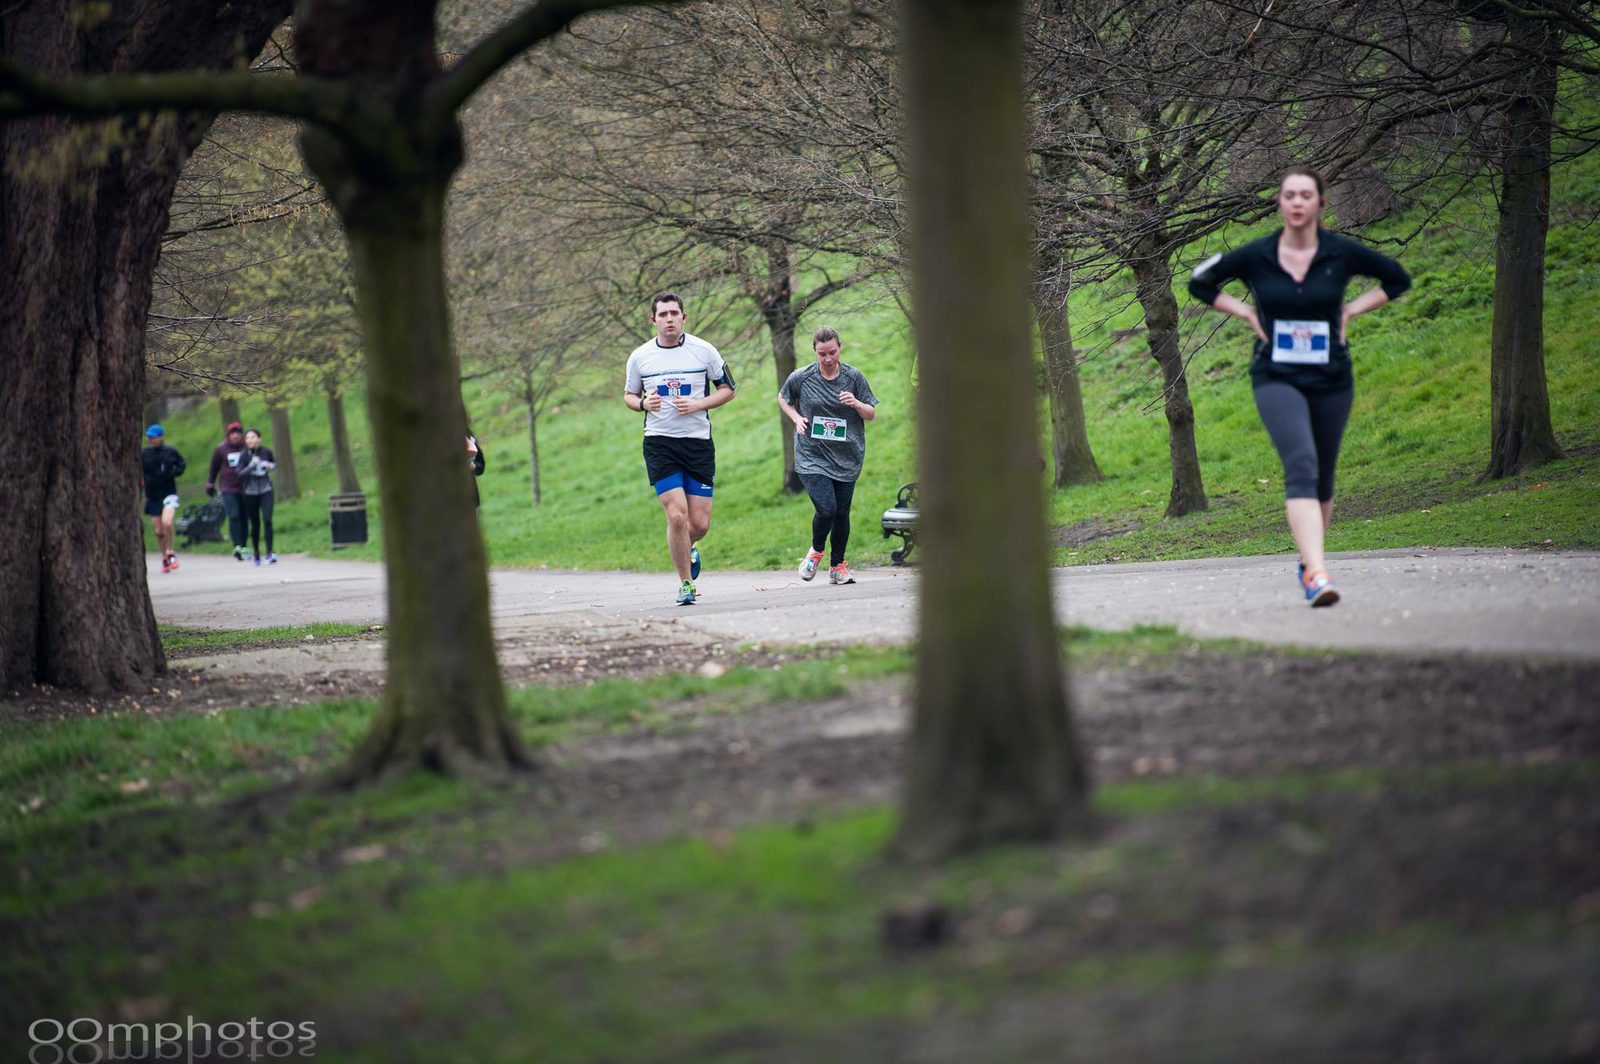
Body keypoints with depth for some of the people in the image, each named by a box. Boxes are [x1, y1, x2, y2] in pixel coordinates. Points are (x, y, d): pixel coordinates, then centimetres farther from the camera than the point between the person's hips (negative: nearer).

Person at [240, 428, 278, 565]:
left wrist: (272, 466, -5)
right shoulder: (245, 455, -7)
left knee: (267, 520, -14)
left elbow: (275, 462, 17)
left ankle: (269, 553, -13)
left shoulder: (267, 452, -2)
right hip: (250, 493, 0)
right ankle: (256, 552, 26)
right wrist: (252, 465, -27)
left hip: (266, 491, 0)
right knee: (255, 524, 8)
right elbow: (240, 474, -15)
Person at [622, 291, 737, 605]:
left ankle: (687, 548, 36)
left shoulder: (704, 351, -1)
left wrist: (698, 404, -10)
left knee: (700, 523, -1)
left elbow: (727, 389, 7)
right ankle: (685, 583, 3)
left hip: (698, 442, 0)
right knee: (677, 516, -13)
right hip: (659, 445, 0)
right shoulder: (640, 356, 2)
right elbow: (628, 395, 15)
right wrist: (643, 404, -8)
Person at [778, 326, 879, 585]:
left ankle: (837, 566, 24)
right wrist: (796, 418, -1)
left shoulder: (854, 377, -1)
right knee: (826, 509, -17)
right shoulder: (801, 378, -3)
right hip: (812, 457, -2)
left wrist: (856, 404, -15)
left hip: (846, 458, 2)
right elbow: (783, 398, 17)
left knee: (841, 513, 6)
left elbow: (871, 414, 6)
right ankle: (816, 551, 12)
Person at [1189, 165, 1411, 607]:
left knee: (1322, 478, 14)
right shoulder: (1255, 256, -4)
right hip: (1276, 379, -2)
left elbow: (1397, 279, 12)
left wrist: (1351, 309, 3)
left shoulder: (1343, 253, -3)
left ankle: (1308, 561, 37)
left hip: (1331, 380, 3)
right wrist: (1245, 312, 1)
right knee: (1301, 466, -22)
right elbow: (1200, 283, 11)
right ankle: (1317, 575, -34)